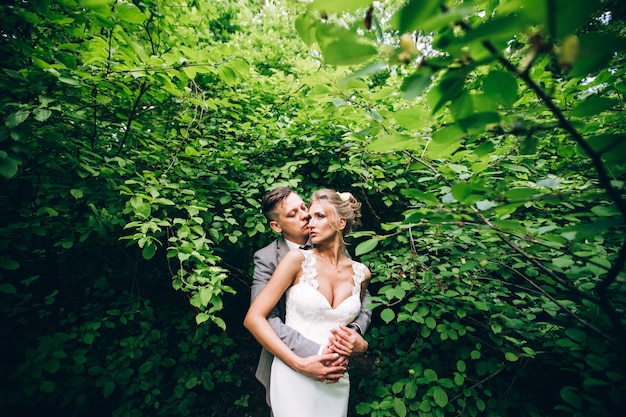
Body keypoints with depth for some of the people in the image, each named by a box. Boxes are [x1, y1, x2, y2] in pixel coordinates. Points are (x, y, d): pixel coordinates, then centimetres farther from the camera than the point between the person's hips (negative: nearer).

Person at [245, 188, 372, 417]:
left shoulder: (361, 274, -1)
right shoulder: (298, 259, -12)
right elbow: (253, 318, -14)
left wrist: (351, 339, -3)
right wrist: (300, 364, -18)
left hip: (336, 380, 4)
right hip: (293, 375, -3)